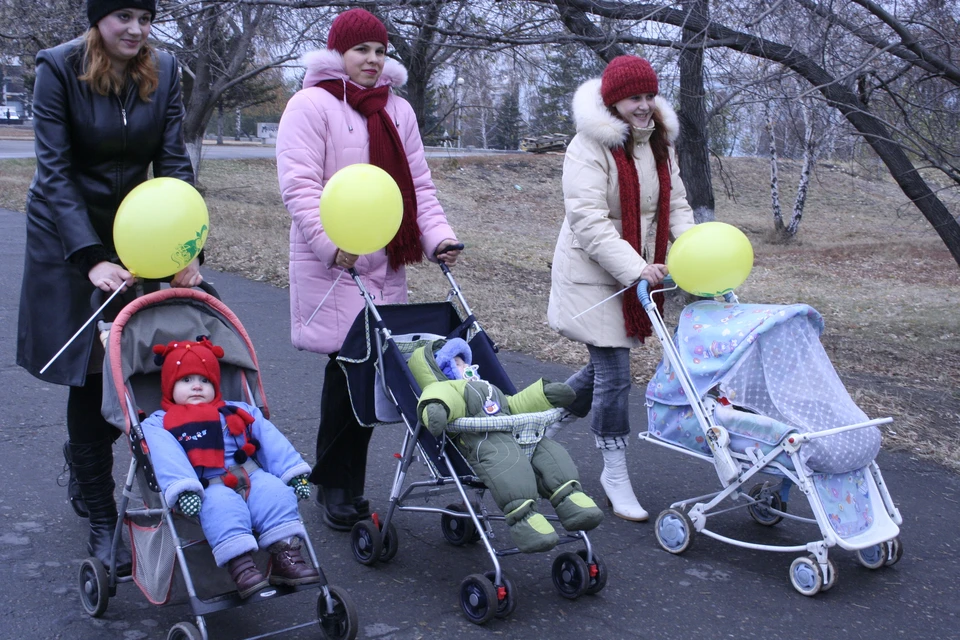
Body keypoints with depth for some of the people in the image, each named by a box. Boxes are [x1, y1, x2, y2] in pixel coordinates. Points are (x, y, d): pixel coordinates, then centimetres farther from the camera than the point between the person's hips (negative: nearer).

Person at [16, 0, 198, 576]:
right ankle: (102, 519, 8)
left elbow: (175, 161, -9)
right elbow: (55, 171, -18)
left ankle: (83, 454, 36)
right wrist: (91, 259, -28)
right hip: (70, 234, -3)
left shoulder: (164, 70, -6)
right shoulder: (59, 68, -15)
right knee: (89, 373, -4)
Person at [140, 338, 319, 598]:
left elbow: (271, 440, 18)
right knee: (222, 504, -34)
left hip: (251, 477, 4)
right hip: (207, 488, -4)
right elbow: (165, 457, -7)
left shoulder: (238, 412, 27)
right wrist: (183, 489, -27)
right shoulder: (160, 423, 13)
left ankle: (285, 556, -28)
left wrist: (294, 473, 4)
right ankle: (240, 565, -43)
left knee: (276, 491, -24)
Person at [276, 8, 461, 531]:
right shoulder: (312, 105, -2)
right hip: (331, 266, -6)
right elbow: (299, 184, -12)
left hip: (387, 264, 6)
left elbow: (418, 183, 16)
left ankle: (346, 483, 17)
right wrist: (331, 242, -24)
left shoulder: (398, 110, 19)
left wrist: (437, 234, 0)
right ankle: (336, 487, 7)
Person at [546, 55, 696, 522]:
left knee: (606, 367, 15)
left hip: (633, 274, 8)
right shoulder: (589, 148, -18)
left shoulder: (659, 143, 8)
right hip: (592, 276, -8)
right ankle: (614, 474, 11)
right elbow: (589, 221, -25)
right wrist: (635, 269, -33)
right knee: (614, 374, -5)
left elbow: (676, 203, 8)